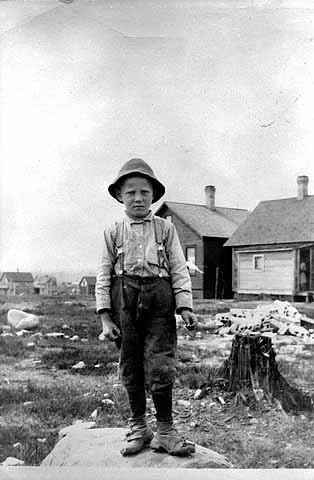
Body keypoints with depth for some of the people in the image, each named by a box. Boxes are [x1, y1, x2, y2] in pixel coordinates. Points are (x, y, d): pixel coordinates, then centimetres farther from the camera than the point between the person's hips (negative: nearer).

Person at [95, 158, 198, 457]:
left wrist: (185, 305, -6)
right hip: (124, 298, 1)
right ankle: (138, 428, 23)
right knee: (130, 366, 8)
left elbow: (179, 269, 6)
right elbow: (104, 275, 6)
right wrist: (105, 317, -1)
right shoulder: (113, 231, 9)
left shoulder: (165, 228, 9)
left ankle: (164, 431, 12)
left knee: (160, 366, -4)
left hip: (159, 299, -1)